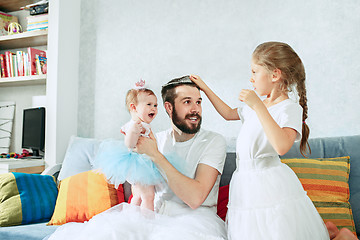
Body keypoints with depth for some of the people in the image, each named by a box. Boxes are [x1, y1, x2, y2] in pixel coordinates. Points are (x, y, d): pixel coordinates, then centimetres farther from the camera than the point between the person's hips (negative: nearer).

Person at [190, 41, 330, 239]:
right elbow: (229, 113, 30)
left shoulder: (290, 108, -11)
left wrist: (258, 106, -27)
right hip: (246, 184, 8)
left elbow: (282, 146, -28)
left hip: (271, 187, -7)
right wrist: (205, 88, 27)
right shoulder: (255, 106, 13)